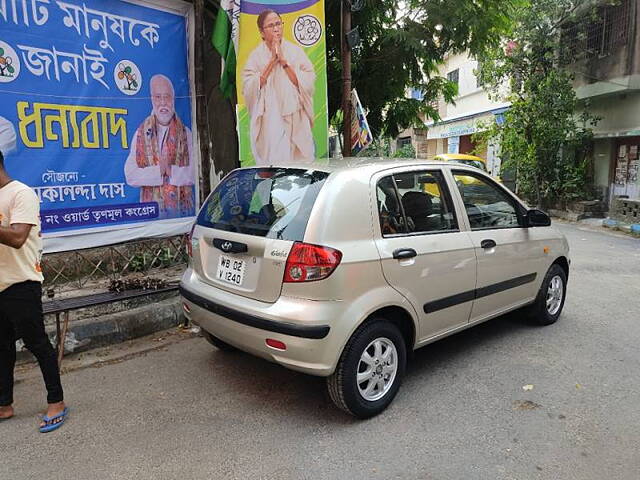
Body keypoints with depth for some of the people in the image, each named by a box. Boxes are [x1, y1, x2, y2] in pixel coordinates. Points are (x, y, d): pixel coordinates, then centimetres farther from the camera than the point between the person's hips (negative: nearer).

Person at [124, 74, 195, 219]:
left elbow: (194, 173, -3)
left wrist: (170, 171, -15)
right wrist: (158, 171, -13)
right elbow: (130, 175, -1)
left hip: (183, 209, 0)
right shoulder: (141, 134, 7)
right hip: (151, 210, 0)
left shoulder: (185, 133, 5)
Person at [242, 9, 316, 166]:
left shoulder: (296, 51, 9)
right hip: (270, 121, -1)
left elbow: (308, 83, -1)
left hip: (296, 120, 1)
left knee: (301, 162, -3)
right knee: (273, 163, -9)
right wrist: (272, 61, -6)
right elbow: (249, 88, -5)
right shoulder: (256, 56, 7)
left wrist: (284, 62, -6)